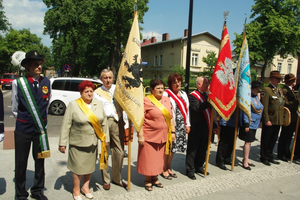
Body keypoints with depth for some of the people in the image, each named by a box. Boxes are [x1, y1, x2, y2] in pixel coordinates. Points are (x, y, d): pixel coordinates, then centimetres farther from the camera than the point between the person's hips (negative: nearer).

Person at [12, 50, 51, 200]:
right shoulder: (18, 83, -9)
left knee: (40, 161, 14)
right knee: (21, 163, 9)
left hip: (40, 128, 3)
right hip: (23, 129, -2)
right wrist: (22, 119, 9)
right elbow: (14, 108, 1)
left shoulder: (46, 82, -2)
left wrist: (41, 119, 12)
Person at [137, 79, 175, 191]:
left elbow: (171, 117, 12)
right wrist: (140, 135, -17)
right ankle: (147, 180, 26)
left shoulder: (167, 100, 8)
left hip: (162, 136, 5)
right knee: (148, 158, 7)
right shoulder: (146, 101, -10)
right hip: (149, 136, -5)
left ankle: (155, 178, 34)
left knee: (158, 158, 16)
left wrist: (173, 131, 9)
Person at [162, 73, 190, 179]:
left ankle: (168, 168, 28)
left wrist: (187, 124, 13)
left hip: (180, 125, 7)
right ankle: (164, 170, 16)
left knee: (173, 147, 13)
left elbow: (187, 109, 17)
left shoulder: (183, 94, 15)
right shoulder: (167, 94, -8)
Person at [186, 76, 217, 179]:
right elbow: (197, 108, -29)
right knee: (192, 150, 3)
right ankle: (190, 170, 15)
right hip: (196, 129, -8)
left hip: (206, 128, 8)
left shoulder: (206, 96, 15)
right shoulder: (193, 96, -11)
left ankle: (199, 167, 34)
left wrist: (214, 125, 19)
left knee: (203, 149, 18)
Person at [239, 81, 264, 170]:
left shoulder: (256, 97, 11)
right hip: (249, 124, -9)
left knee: (249, 142, 15)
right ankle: (245, 162, 6)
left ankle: (246, 159, 27)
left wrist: (259, 122, 17)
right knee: (248, 142, -4)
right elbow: (245, 112, -19)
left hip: (254, 124, 9)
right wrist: (246, 125, -21)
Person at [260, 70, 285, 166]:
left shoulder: (280, 90, 15)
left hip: (278, 120, 8)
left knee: (273, 140, 16)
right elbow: (264, 107, -16)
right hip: (270, 120, -8)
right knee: (266, 140, 5)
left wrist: (282, 118, 16)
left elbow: (282, 103, 22)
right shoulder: (266, 90, -11)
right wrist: (266, 120, -19)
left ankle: (270, 156, 29)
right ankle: (264, 157, 17)